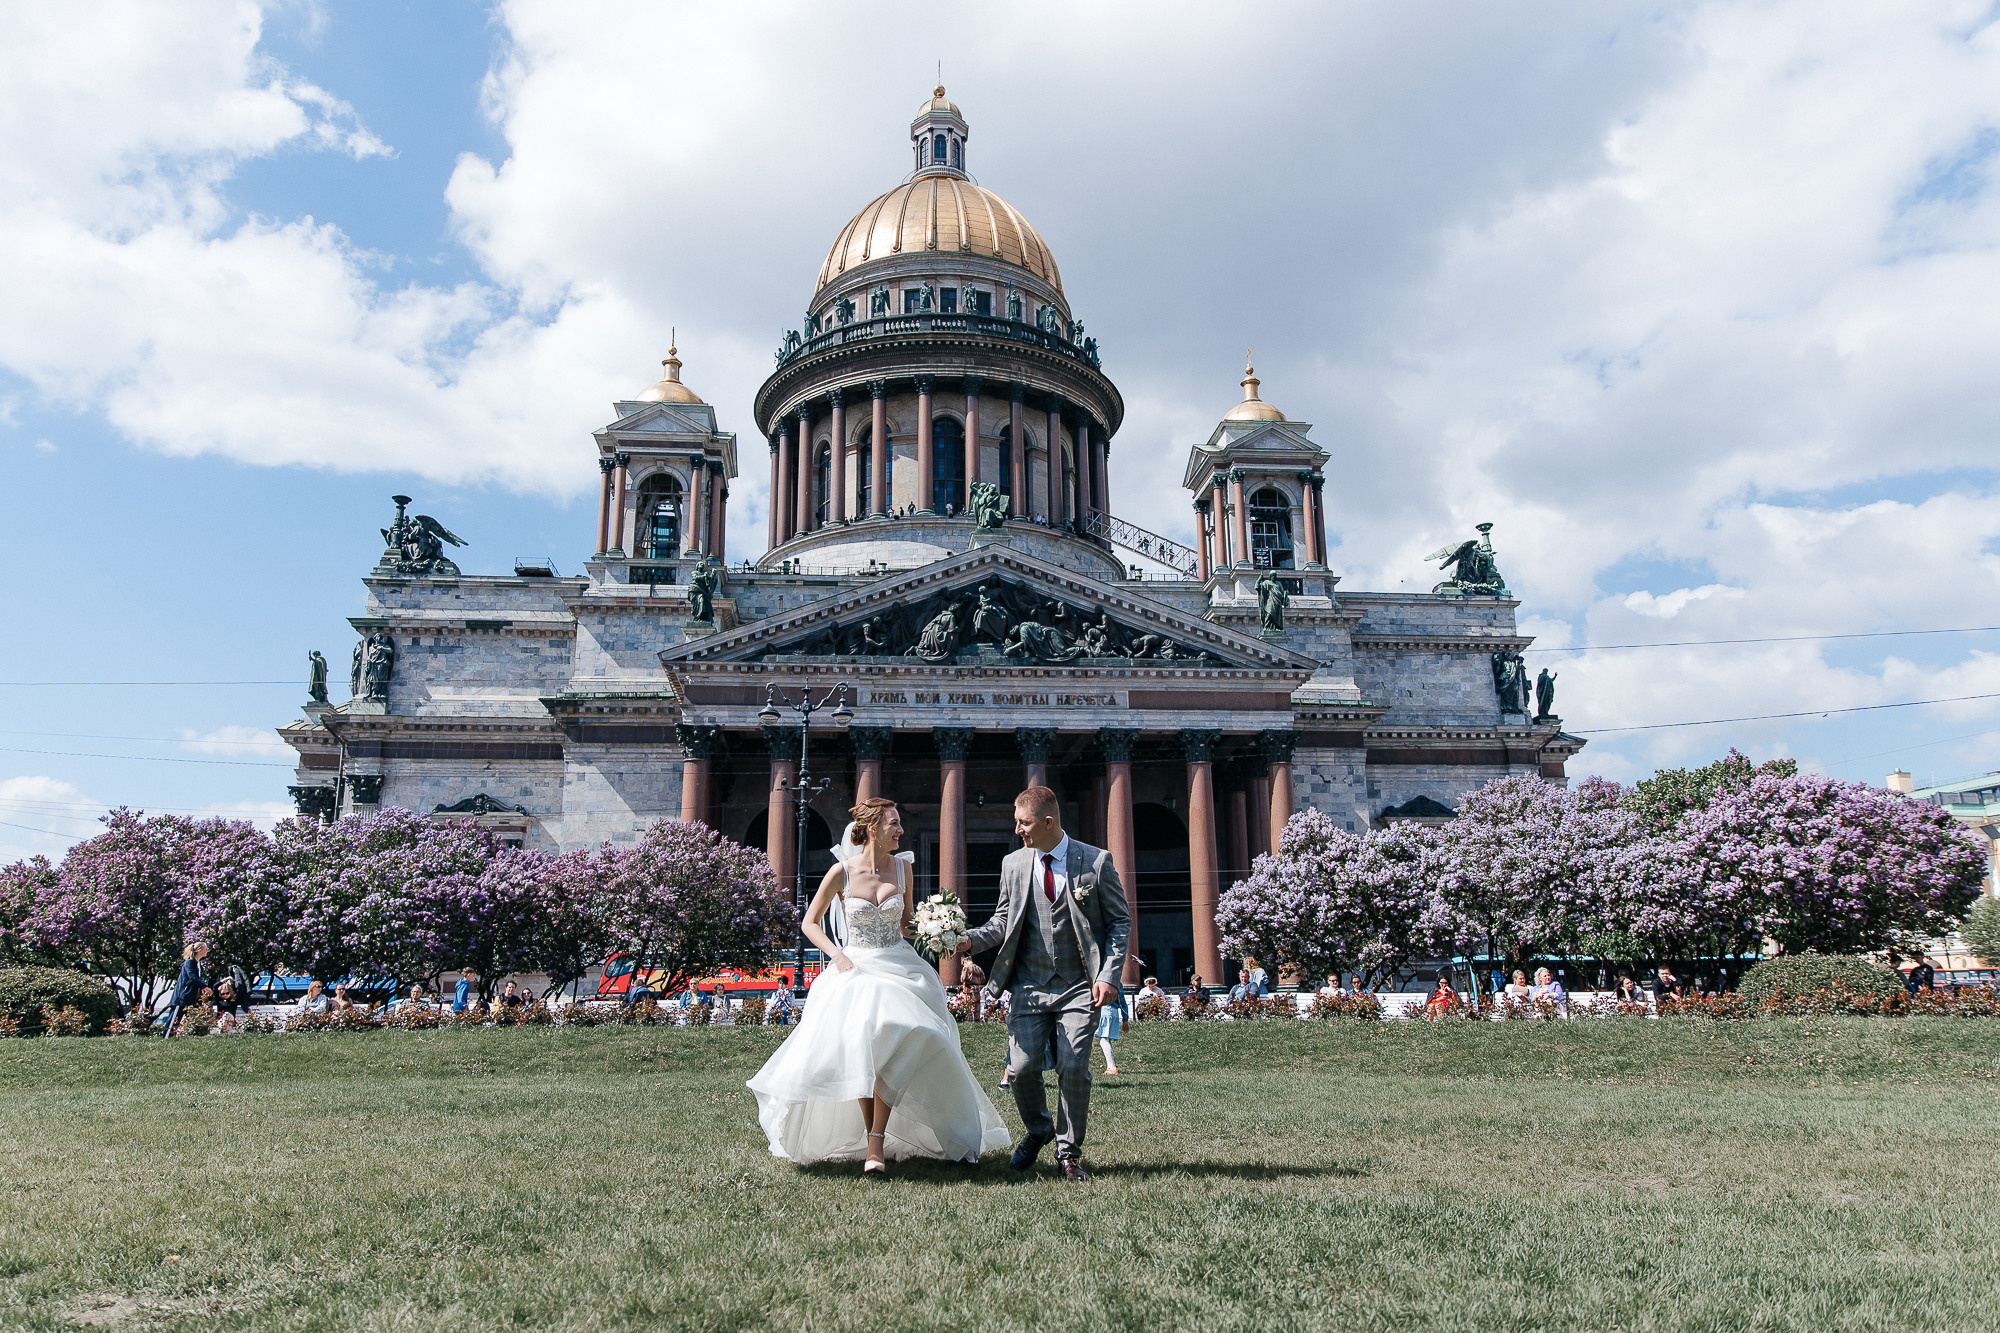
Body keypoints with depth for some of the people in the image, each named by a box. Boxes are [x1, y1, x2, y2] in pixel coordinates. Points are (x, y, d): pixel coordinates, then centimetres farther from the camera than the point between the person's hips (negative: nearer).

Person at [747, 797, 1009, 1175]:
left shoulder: (902, 866, 5)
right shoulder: (841, 871, -4)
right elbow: (809, 923, 5)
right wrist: (838, 956, -7)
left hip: (899, 967, 1)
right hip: (855, 969, -1)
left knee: (892, 1041, -22)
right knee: (858, 1047, -20)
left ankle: (876, 1142, -17)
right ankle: (874, 1137, -3)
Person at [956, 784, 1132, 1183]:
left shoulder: (1097, 861, -2)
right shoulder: (1013, 864, 7)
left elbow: (1119, 922, 1)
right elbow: (1004, 919, 15)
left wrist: (1109, 975, -9)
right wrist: (971, 940, -4)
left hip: (1079, 988, -2)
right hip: (1029, 987, 3)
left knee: (1074, 1069, -7)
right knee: (1022, 1068, -3)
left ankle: (1068, 1153, 15)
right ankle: (1038, 1130, 28)